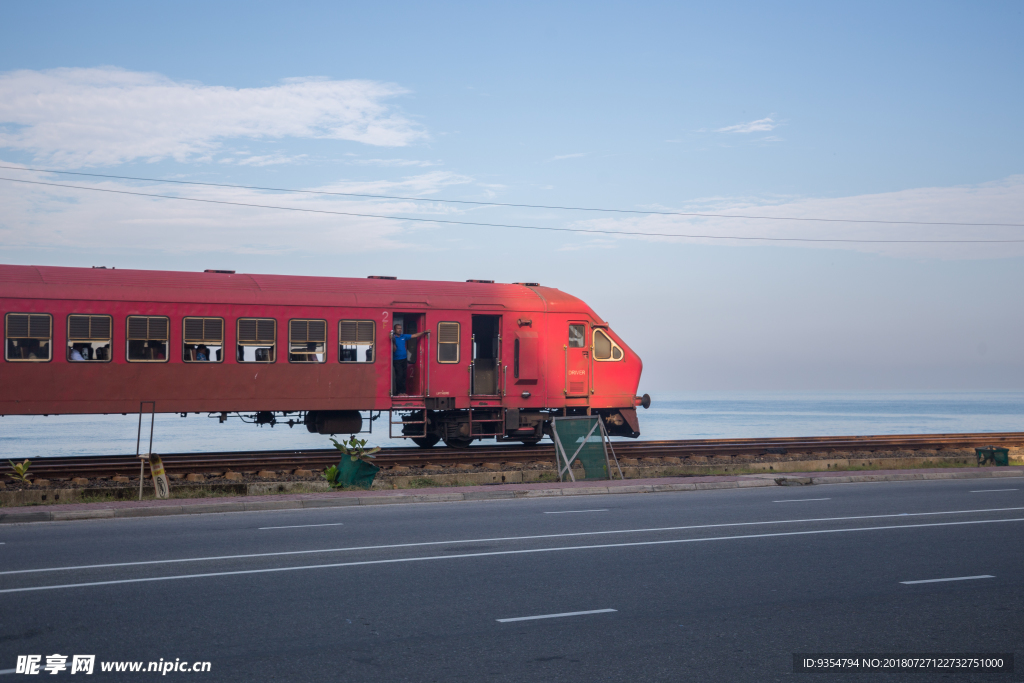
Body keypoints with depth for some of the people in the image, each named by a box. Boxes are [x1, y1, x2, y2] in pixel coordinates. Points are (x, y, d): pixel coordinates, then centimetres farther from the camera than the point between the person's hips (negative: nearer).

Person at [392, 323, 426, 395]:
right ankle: (398, 392, -4)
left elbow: (415, 335, 9)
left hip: (404, 359, 6)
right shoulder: (393, 338, -7)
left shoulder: (404, 337, 9)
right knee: (399, 375, -11)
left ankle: (403, 391, 14)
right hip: (397, 360, -6)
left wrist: (424, 332, 2)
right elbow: (394, 349, -14)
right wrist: (393, 342, -30)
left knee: (403, 376, 8)